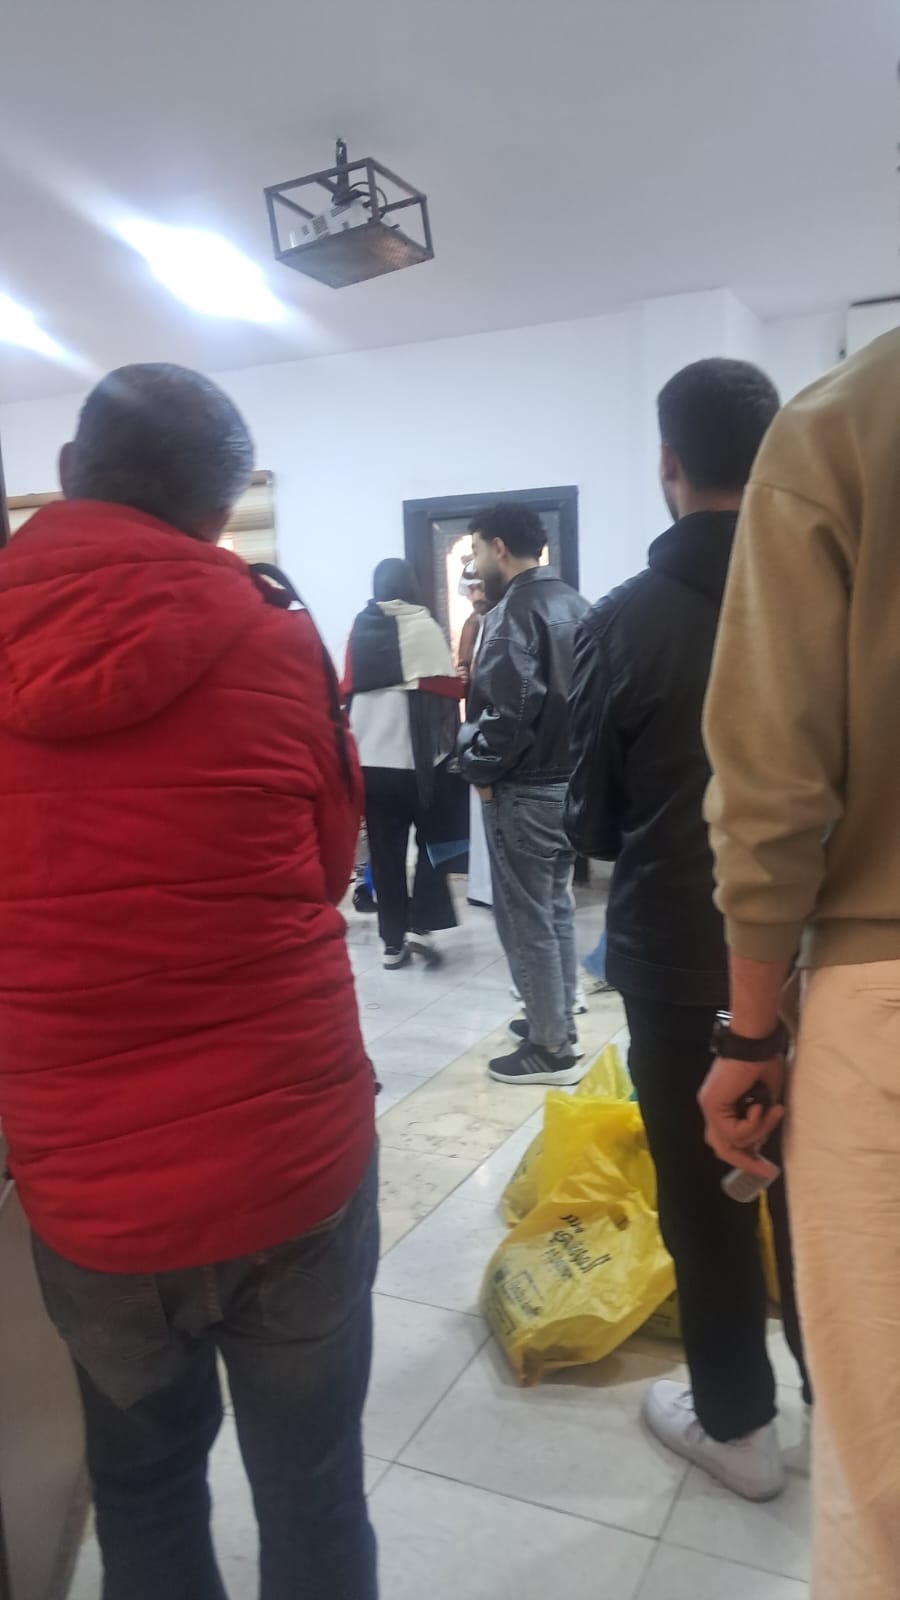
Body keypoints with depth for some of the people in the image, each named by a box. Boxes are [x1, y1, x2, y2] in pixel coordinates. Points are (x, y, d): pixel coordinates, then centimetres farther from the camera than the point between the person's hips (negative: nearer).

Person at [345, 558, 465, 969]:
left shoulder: (360, 630, 7)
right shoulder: (424, 626, -4)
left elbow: (348, 692, 9)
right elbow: (446, 689, -5)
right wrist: (448, 743, 8)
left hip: (370, 758, 4)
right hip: (418, 755, -3)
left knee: (384, 850, 9)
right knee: (432, 841, 12)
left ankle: (393, 941, 12)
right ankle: (420, 925, 1)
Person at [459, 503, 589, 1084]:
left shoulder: (516, 610, -15)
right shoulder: (576, 604, 12)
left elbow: (508, 705, -24)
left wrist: (481, 767, -11)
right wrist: (573, 757, 16)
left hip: (525, 788, -9)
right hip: (571, 779, 9)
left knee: (526, 918, 0)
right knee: (556, 906, 18)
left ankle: (552, 1048, 7)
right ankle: (559, 1022, 30)